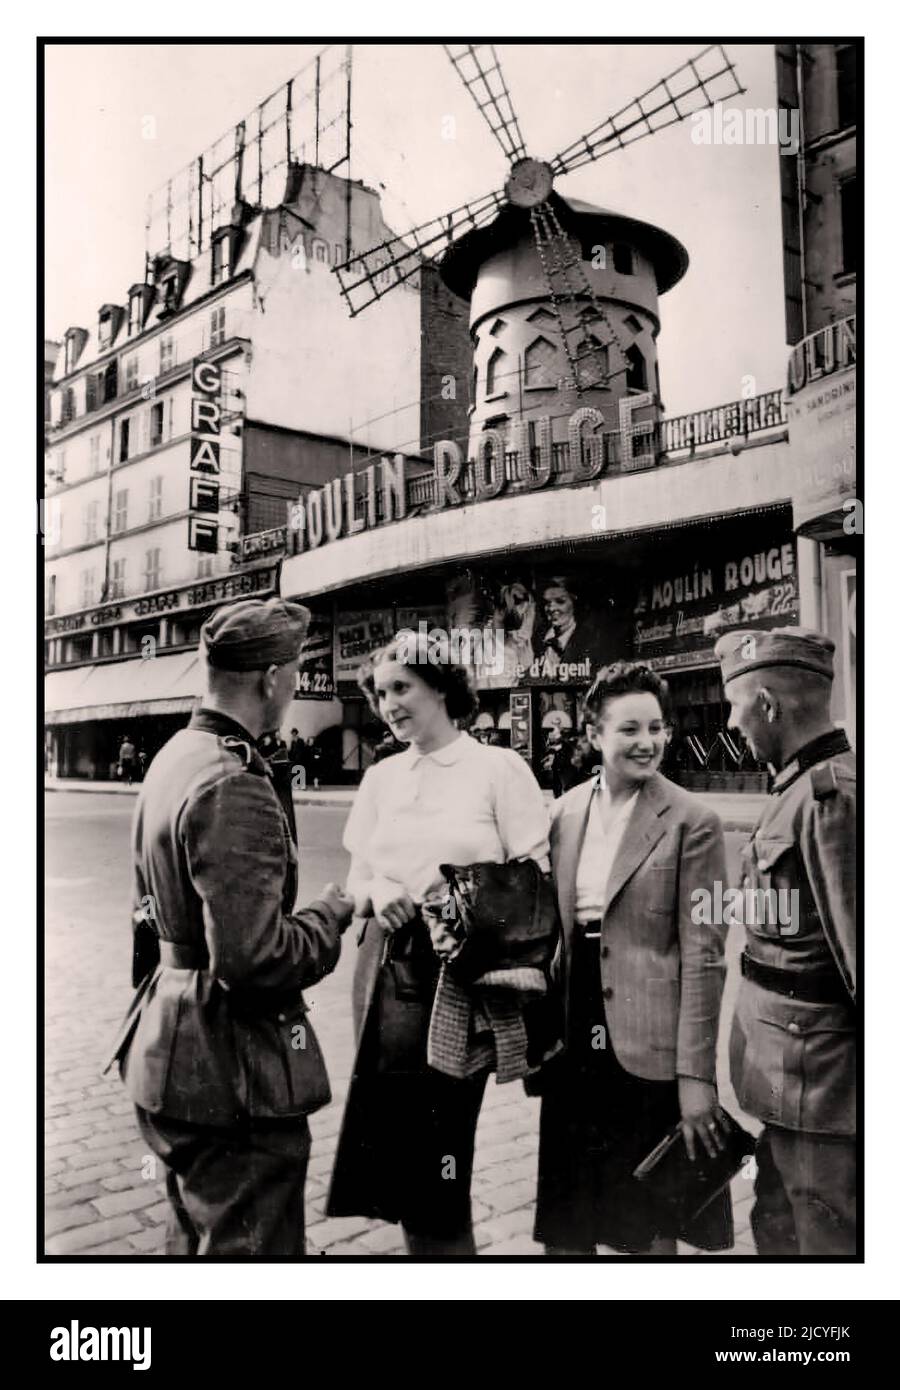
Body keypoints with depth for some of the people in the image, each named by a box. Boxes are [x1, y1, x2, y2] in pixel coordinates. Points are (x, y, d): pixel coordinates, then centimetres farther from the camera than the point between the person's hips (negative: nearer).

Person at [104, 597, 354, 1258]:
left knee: (198, 1236, 26)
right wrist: (334, 911, -13)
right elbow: (254, 958, -28)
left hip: (171, 1053, 10)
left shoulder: (172, 758, 7)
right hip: (231, 1074, -10)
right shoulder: (234, 787, -25)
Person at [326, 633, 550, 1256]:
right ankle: (424, 1240, 30)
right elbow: (356, 879, 14)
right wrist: (377, 894, -8)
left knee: (441, 1149, 3)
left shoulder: (499, 767, -4)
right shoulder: (381, 778, 10)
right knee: (394, 1137, 9)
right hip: (388, 966, 5)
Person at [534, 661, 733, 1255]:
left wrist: (696, 1074, -13)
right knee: (566, 1225, 16)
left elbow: (703, 955, -11)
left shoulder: (692, 822, -9)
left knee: (653, 1225, 12)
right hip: (575, 1035, 5)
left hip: (649, 1046, -4)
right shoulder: (565, 813, 5)